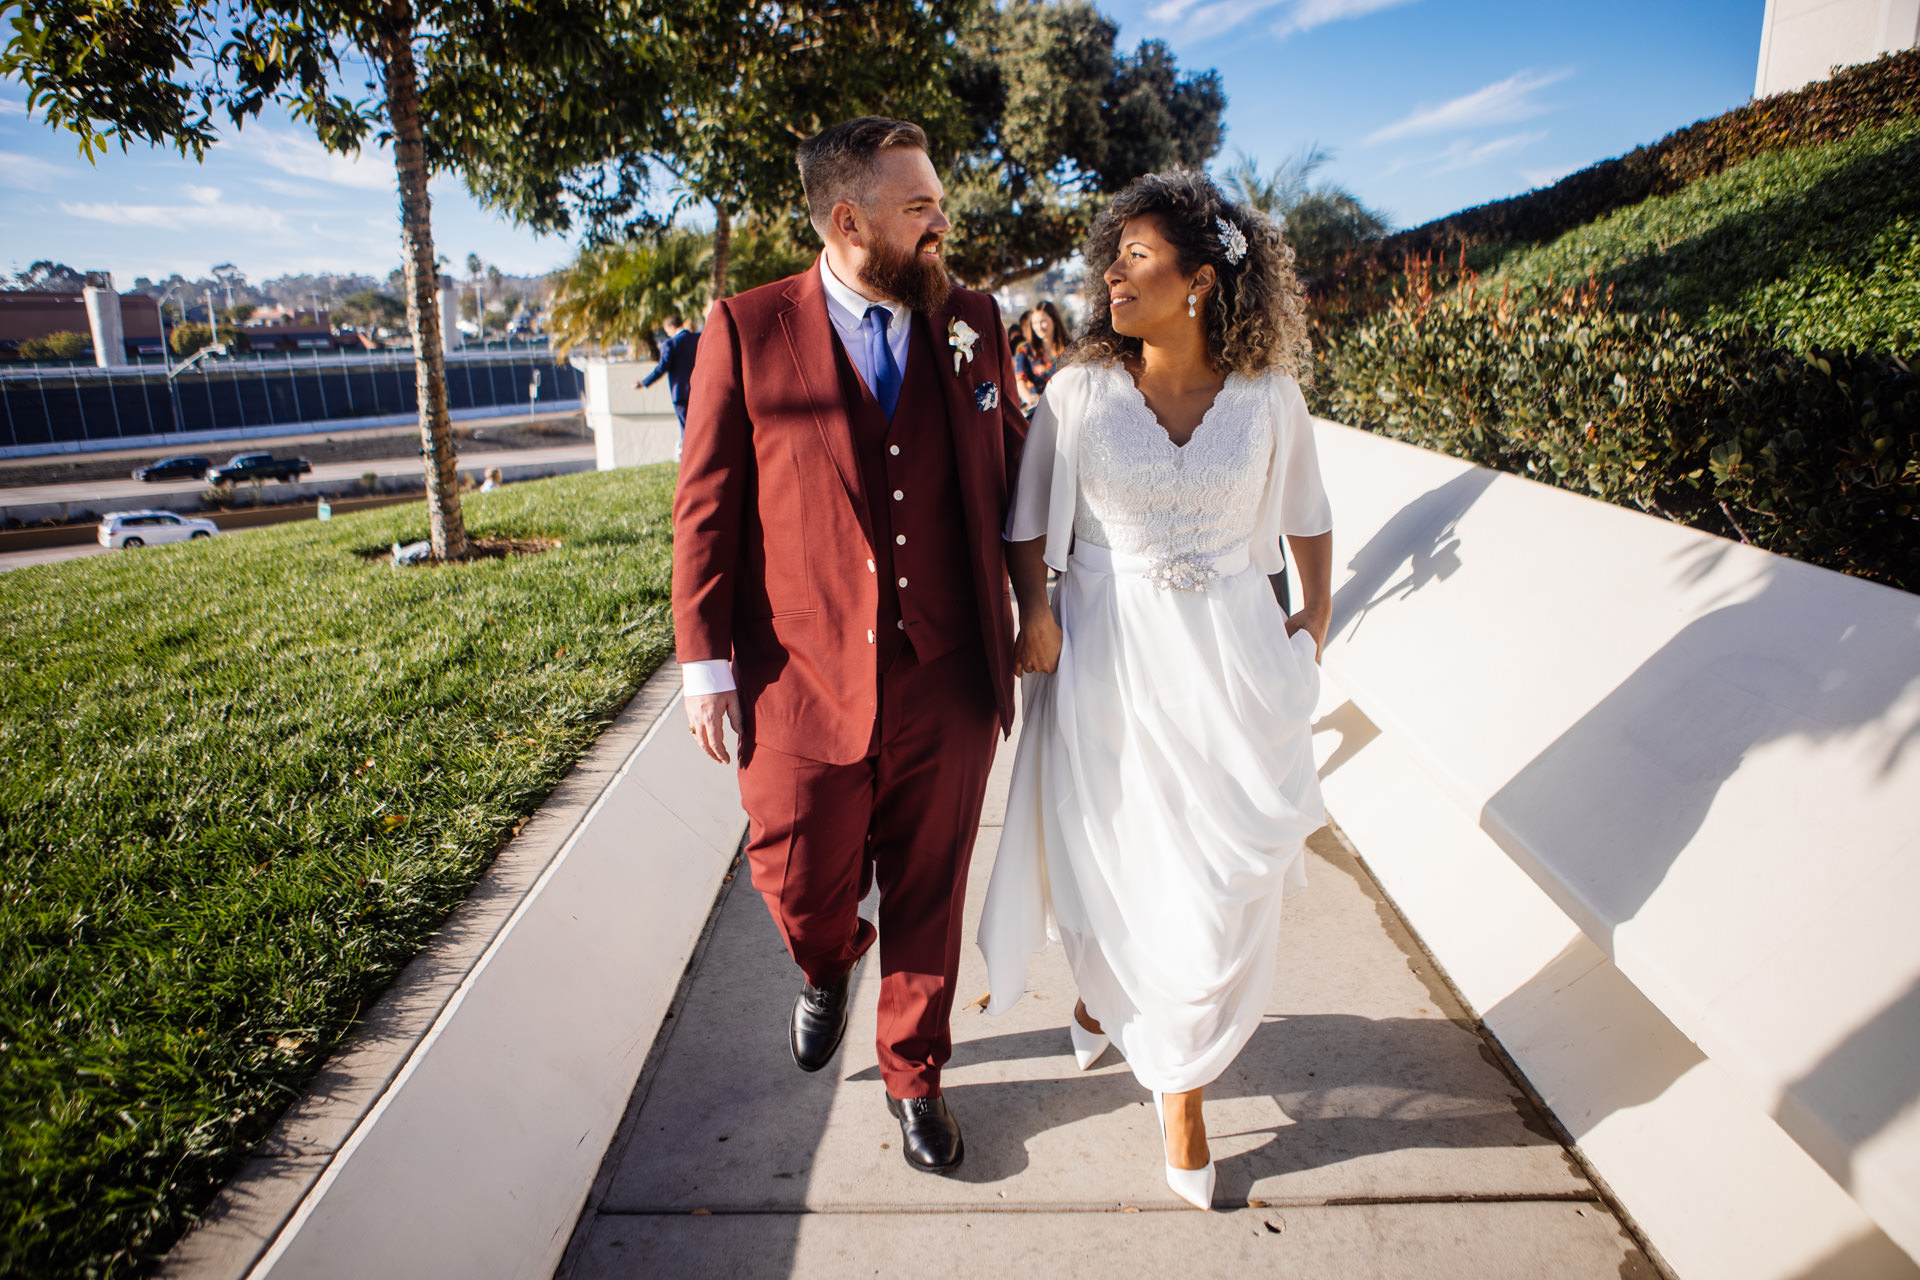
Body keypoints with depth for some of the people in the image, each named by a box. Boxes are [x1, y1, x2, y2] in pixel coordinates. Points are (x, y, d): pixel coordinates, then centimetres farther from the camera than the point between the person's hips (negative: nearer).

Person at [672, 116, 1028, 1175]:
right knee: (801, 889, 10)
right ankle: (828, 968, 48)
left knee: (928, 900, 14)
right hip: (803, 682, -1)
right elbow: (707, 507, 0)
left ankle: (914, 1075, 39)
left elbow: (1010, 474, 13)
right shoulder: (745, 331, -2)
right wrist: (706, 662, -3)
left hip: (947, 688, 2)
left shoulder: (973, 323, 6)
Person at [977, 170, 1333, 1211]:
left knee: (1222, 875, 5)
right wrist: (1035, 610, -11)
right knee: (1108, 851, 13)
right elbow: (1029, 522, 4)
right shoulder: (1078, 392, -4)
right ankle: (1104, 991, 47)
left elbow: (1306, 516, 13)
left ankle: (1182, 1083, 27)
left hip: (1230, 655, 1)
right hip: (1106, 653, 0)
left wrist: (1315, 618, 4)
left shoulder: (1268, 396, -2)